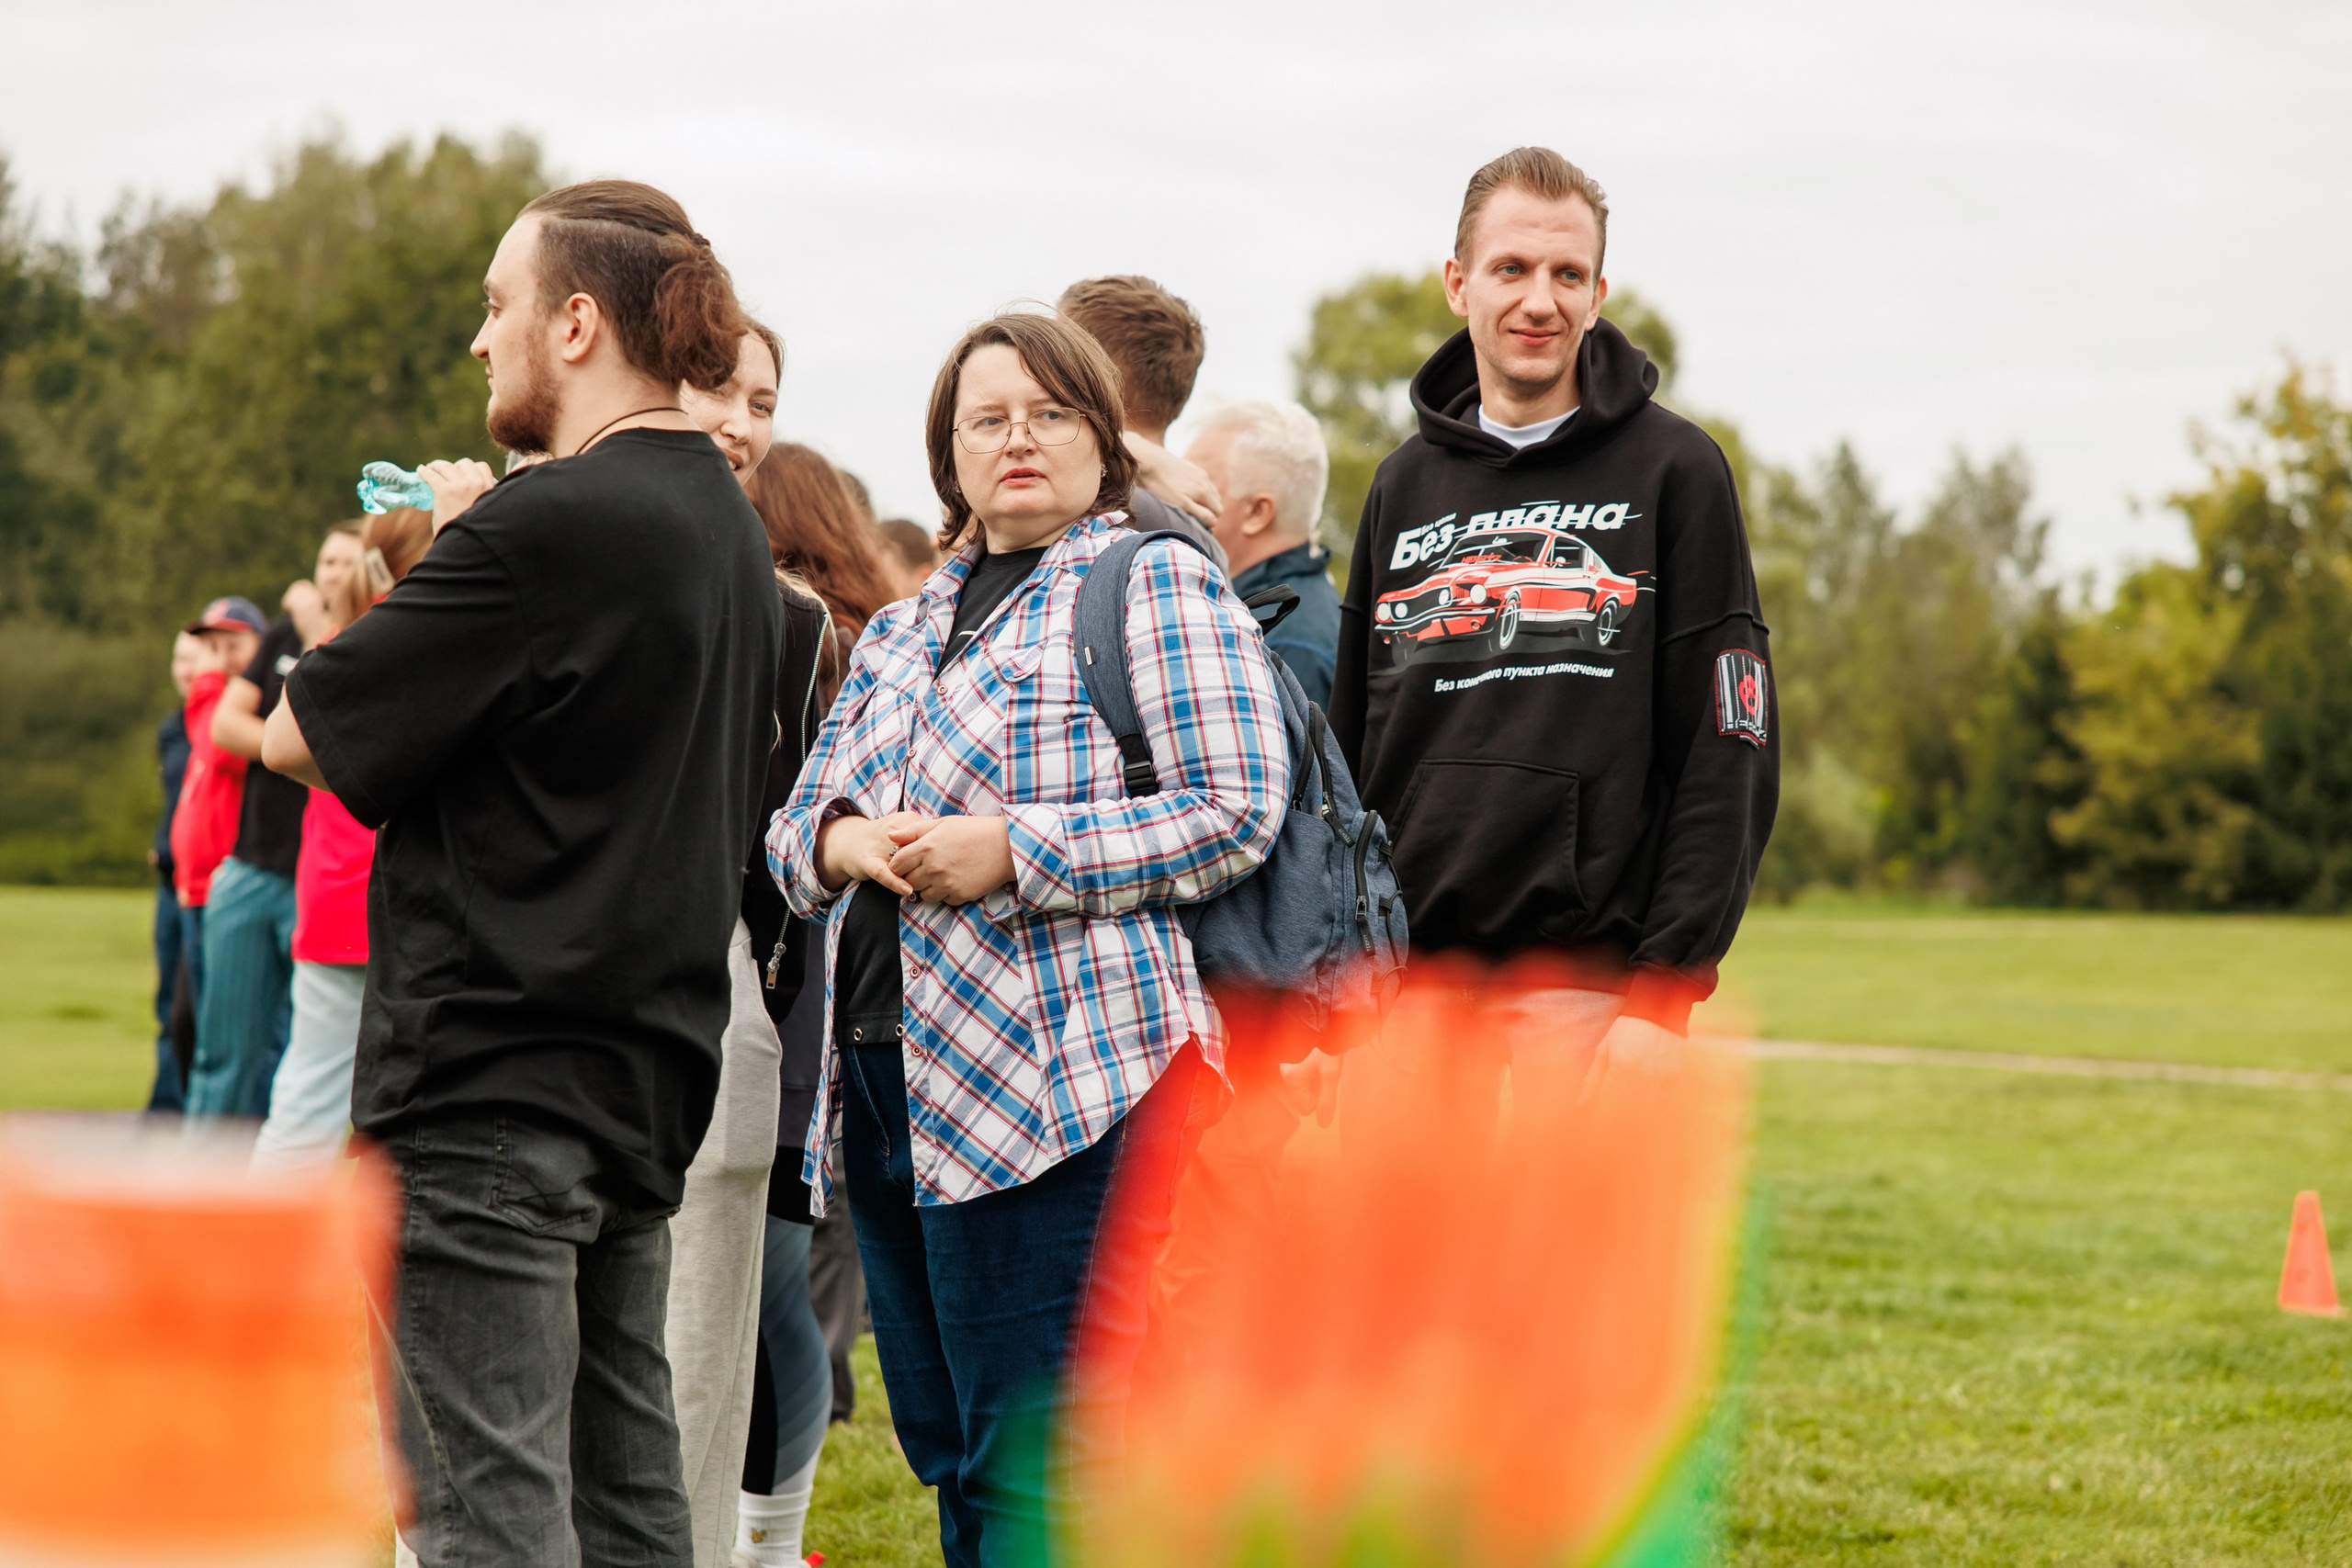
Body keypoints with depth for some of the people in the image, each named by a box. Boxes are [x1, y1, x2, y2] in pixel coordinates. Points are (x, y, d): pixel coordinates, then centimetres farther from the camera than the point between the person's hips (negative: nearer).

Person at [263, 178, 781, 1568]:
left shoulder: (544, 528, -16)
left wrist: (426, 558, 3)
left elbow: (300, 734, -11)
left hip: (492, 1087, -9)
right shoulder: (726, 528, 12)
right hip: (648, 1072, 9)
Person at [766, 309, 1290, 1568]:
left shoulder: (1155, 584, 0)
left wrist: (1012, 851, -16)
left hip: (1048, 1079, -8)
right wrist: (847, 841, -3)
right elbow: (792, 830, 22)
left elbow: (1235, 811, -11)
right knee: (948, 1458, 11)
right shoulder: (902, 629, 22)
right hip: (887, 1079, 8)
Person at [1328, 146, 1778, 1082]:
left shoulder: (1673, 469, 1)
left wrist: (1665, 986, -12)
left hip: (1588, 988, -4)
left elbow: (1729, 759, -4)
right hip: (1405, 988, 4)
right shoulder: (1406, 486, 14)